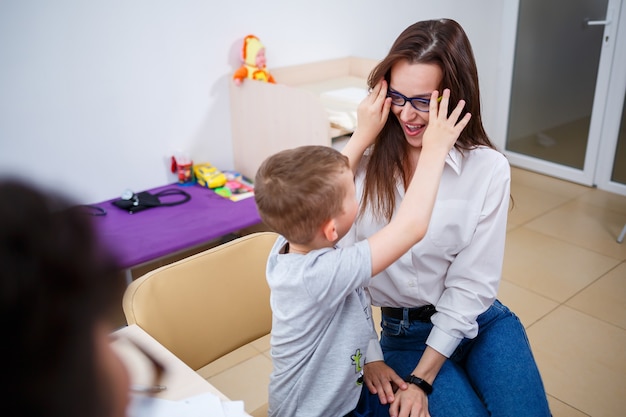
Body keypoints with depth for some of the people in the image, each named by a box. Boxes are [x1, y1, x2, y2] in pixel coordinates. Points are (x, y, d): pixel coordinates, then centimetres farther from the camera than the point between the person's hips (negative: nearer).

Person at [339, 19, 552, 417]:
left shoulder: (489, 169, -12)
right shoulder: (365, 164, -9)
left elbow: (472, 283, -12)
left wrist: (420, 380, -16)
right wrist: (370, 357, -11)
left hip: (479, 321, 1)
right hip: (403, 333, 0)